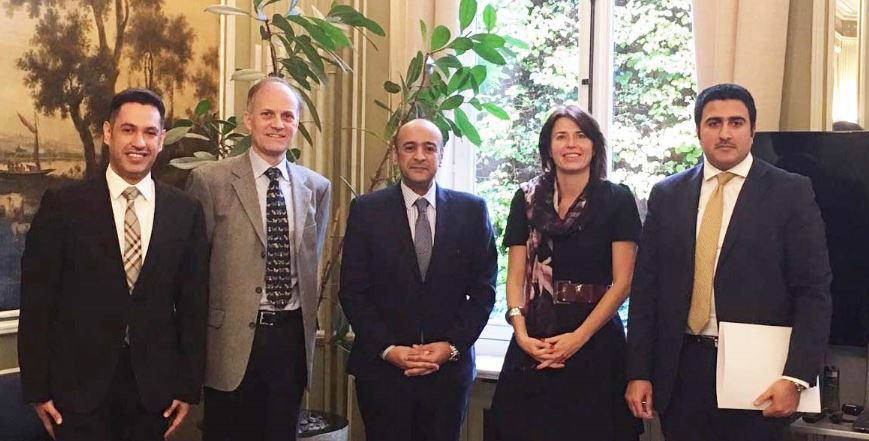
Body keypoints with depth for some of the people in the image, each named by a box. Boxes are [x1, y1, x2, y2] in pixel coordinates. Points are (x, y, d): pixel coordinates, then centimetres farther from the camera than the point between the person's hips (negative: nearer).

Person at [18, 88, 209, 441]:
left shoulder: (186, 211, 2)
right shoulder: (63, 205, -4)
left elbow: (194, 303, 5)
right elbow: (36, 301, -2)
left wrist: (189, 385, 3)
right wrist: (37, 388, -4)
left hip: (154, 385, 2)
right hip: (78, 385, -2)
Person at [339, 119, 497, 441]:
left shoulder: (472, 210, 3)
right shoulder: (366, 210, 0)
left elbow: (483, 289, 3)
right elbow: (352, 291, -2)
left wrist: (452, 346, -7)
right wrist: (388, 349, -10)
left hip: (449, 368, 1)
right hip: (382, 367, -1)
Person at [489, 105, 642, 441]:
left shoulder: (617, 199, -2)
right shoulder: (527, 198, 5)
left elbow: (622, 281, -6)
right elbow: (515, 275, 4)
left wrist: (579, 337, -14)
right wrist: (521, 333, -11)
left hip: (596, 340, -2)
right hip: (534, 342, 2)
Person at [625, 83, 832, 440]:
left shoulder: (791, 192, -1)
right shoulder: (666, 194, 7)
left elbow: (813, 291, -5)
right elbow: (646, 287, 6)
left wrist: (795, 376, -13)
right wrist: (638, 372, 2)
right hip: (681, 370, 3)